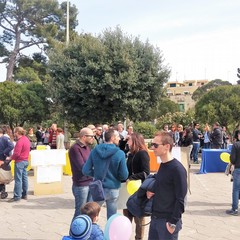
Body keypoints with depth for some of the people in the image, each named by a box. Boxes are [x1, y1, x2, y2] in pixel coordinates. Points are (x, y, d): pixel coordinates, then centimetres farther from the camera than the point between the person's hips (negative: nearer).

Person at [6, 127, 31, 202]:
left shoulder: (20, 141, -19)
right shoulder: (26, 139, 10)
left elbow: (16, 153, -21)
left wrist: (10, 158, -7)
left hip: (20, 162, -9)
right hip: (26, 160, 9)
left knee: (18, 179, -4)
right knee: (24, 178, 13)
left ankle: (17, 196, 0)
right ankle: (24, 195, 19)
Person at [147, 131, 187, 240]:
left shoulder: (177, 169, -18)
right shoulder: (162, 165, 8)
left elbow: (180, 199, -18)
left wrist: (173, 222, -18)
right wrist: (150, 192, 1)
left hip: (168, 220, -8)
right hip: (155, 218, 8)